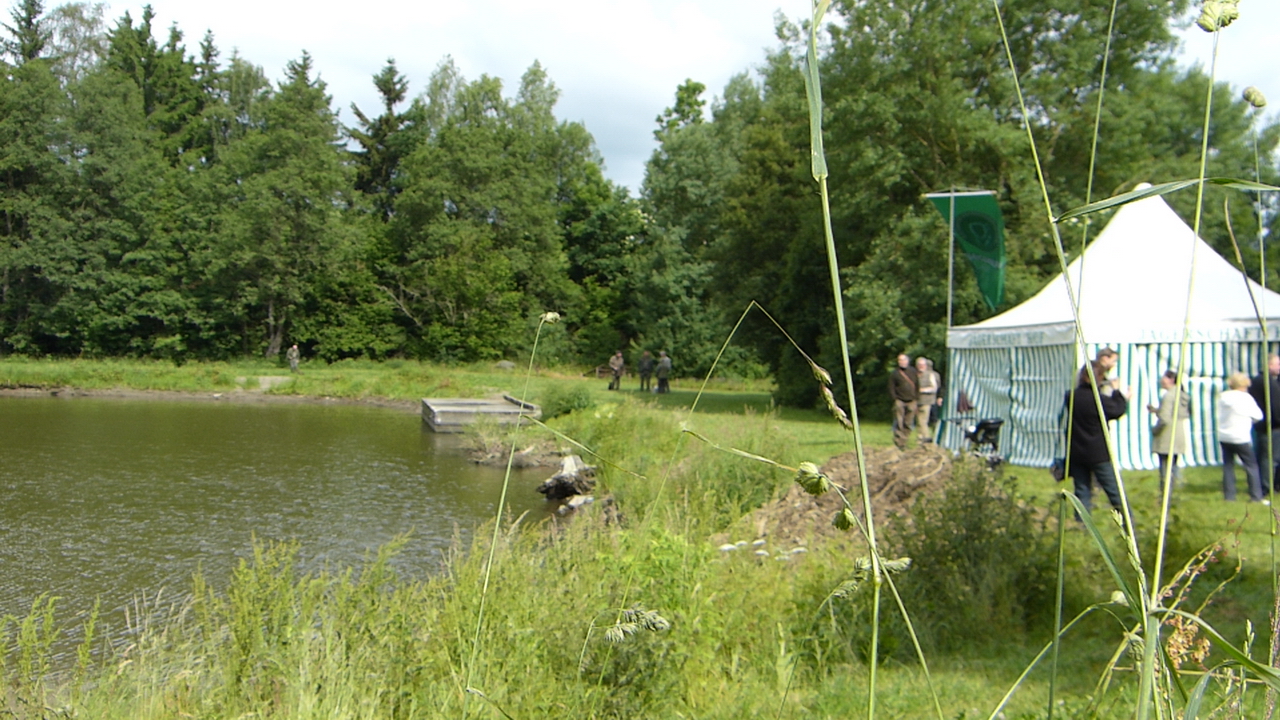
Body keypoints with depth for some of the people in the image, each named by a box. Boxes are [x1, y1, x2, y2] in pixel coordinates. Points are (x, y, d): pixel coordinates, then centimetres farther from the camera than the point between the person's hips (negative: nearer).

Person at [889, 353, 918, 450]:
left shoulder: (913, 371, 11)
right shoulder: (894, 373, 1)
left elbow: (917, 387, 16)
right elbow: (891, 388, 0)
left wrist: (917, 400, 11)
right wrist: (895, 400, -9)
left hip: (911, 402, 3)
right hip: (900, 401, -3)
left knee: (908, 424, 4)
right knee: (899, 424, -9)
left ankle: (904, 442, 12)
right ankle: (899, 443, -6)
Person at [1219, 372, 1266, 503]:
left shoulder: (1222, 397, 3)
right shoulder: (1246, 398, -9)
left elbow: (1220, 415, 9)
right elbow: (1258, 416, -2)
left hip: (1223, 436, 5)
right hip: (1240, 438, -5)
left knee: (1228, 466, 9)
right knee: (1251, 465, 5)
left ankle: (1229, 495, 8)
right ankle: (1257, 496, 3)